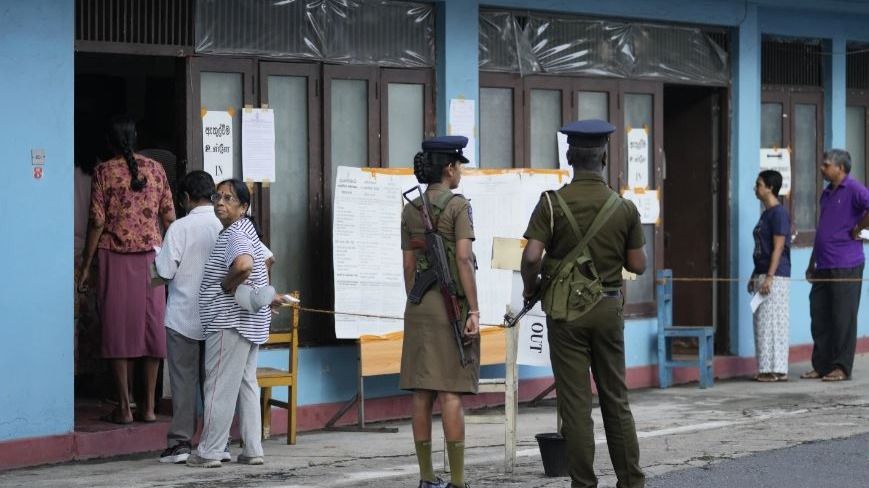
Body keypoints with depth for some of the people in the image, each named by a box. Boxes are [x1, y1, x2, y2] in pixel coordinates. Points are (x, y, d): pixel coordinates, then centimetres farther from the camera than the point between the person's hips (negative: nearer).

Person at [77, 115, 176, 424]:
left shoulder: (104, 172, -4)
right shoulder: (155, 169, 5)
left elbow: (97, 222, -7)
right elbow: (169, 217, 5)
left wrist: (85, 265, -1)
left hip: (115, 257, -3)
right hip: (151, 255, 3)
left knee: (118, 328, 1)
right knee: (151, 326, 6)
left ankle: (124, 407, 0)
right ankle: (149, 406, 7)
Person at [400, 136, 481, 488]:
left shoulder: (411, 210, 9)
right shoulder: (458, 205, -8)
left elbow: (408, 265, 10)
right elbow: (463, 259, -16)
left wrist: (415, 307, 17)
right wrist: (474, 310, -15)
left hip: (420, 303, 6)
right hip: (452, 301, -6)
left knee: (423, 393, 5)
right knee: (451, 393, -7)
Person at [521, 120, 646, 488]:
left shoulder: (552, 203, -9)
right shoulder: (624, 208, -2)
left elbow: (531, 257, -16)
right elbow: (638, 265, 3)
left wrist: (530, 287, 4)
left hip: (566, 311, -2)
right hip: (609, 309, 2)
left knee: (575, 402, 1)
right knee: (616, 399, 11)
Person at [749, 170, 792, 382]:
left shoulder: (779, 213, -12)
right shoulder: (766, 213, 17)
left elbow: (778, 247, -17)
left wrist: (769, 277, -21)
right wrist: (755, 276, 21)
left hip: (775, 277, -10)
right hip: (763, 275, 10)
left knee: (773, 322, -7)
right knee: (762, 323, 10)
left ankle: (777, 370, -4)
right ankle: (767, 369, 13)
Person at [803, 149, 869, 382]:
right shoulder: (827, 193, 18)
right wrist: (812, 263, 23)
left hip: (845, 266, -8)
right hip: (824, 266, 8)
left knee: (843, 318, -2)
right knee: (819, 316, 8)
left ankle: (841, 368, 2)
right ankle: (820, 365, 15)